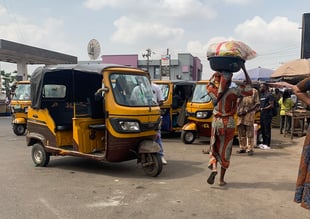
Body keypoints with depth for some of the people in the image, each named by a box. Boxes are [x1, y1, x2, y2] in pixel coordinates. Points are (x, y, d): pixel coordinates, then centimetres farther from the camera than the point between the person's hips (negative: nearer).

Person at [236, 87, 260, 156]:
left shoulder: (254, 91, 3)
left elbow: (257, 104, -2)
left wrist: (248, 111, -12)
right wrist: (238, 111, 3)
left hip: (249, 114, -5)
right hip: (241, 114, 5)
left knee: (249, 132, -6)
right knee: (241, 132, 8)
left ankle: (250, 149, -2)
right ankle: (242, 147, 17)